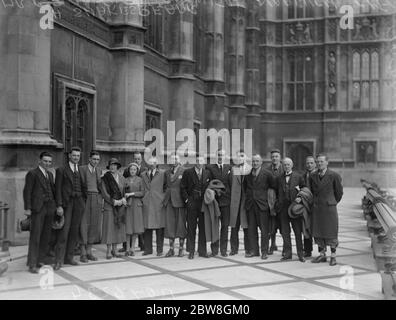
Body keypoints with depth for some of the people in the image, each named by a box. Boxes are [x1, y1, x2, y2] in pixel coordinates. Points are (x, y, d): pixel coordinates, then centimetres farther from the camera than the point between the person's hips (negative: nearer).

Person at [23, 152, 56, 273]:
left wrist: (57, 205, 13)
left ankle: (40, 261, 16)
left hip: (50, 208, 7)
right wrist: (27, 208, -13)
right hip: (37, 208, -6)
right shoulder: (32, 174, -2)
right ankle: (32, 264, -1)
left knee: (46, 236, 7)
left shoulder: (50, 175, 18)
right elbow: (27, 192, -6)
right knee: (35, 236, -5)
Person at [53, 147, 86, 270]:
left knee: (75, 232, 7)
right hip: (66, 203, -4)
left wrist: (84, 201, 5)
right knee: (63, 231, -7)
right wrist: (59, 205, -11)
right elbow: (58, 189, -3)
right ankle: (59, 260, -3)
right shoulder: (61, 170, 3)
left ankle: (69, 257, 16)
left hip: (79, 203, 4)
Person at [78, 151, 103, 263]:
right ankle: (83, 253, 3)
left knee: (94, 225, 6)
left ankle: (89, 251, 16)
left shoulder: (99, 171, 14)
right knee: (84, 225, -3)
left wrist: (101, 200, 10)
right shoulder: (82, 169, -3)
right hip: (86, 198, -5)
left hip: (97, 200, 5)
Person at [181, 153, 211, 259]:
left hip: (204, 203, 3)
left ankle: (202, 250, 14)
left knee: (203, 228, 5)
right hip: (191, 203, -3)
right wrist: (186, 199, -7)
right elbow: (182, 187, 0)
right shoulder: (187, 172, -2)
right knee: (191, 228, 1)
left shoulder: (207, 173, 8)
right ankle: (191, 251, 8)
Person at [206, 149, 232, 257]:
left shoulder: (229, 168, 9)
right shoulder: (210, 168, 2)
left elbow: (231, 183, 7)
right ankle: (214, 249, 10)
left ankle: (223, 249, 12)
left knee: (225, 226, 5)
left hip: (226, 200, 2)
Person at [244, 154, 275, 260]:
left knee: (264, 229, 0)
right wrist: (248, 197, 11)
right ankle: (254, 250, 17)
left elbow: (274, 187, 2)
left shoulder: (267, 174, -4)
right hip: (250, 204, 4)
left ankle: (264, 251, 7)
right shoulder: (248, 174, 8)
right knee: (251, 228, 8)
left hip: (262, 204, -4)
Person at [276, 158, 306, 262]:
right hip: (283, 208, 3)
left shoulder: (298, 177, 4)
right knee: (285, 231, 5)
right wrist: (278, 203, 7)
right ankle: (287, 253, 14)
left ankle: (300, 254, 8)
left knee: (298, 231, 1)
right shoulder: (279, 178, 11)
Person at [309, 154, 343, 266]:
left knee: (331, 233, 0)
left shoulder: (334, 176, -7)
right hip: (316, 208, 4)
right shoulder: (312, 176, 5)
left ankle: (333, 257, 9)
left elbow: (339, 192, 3)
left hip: (330, 207, -4)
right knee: (317, 233, 7)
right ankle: (322, 255, 18)